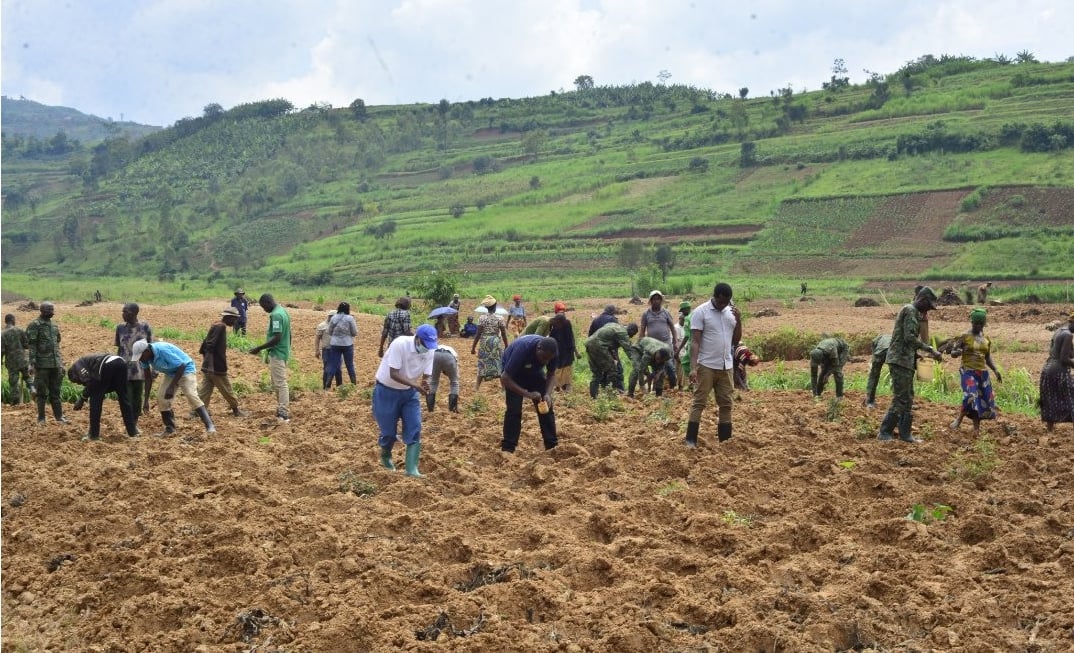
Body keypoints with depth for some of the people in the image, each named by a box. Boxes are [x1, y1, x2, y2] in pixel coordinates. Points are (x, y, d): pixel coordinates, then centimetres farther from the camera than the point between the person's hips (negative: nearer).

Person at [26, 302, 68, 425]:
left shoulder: (54, 325, 14)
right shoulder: (34, 325, -6)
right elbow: (31, 346, -10)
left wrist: (61, 362, 15)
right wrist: (32, 364, -16)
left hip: (56, 364, 6)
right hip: (42, 365, -6)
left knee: (55, 392, 9)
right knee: (42, 392, 1)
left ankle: (59, 416, 12)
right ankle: (41, 418, 8)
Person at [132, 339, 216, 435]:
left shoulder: (162, 350, -33)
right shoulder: (145, 357, -10)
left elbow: (181, 366, -29)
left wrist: (171, 387, -30)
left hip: (185, 369, -8)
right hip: (171, 373, 8)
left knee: (191, 395, -22)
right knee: (161, 397, -3)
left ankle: (209, 425, -25)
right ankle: (170, 428, 10)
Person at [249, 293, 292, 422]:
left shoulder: (275, 315, -19)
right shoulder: (283, 311, 12)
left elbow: (277, 338, -25)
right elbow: (286, 335, 18)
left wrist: (259, 348, -20)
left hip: (277, 354, -10)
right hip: (283, 352, 10)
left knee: (280, 384, -7)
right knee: (279, 384, 15)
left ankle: (284, 414, -5)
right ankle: (282, 410, 20)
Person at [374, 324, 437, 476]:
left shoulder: (430, 351, -13)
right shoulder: (400, 344, -29)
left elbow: (426, 376, -8)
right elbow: (393, 374, -30)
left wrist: (425, 386, -32)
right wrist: (416, 386, -39)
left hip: (409, 392, 4)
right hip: (387, 391, -4)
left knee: (415, 429, -8)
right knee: (389, 430, 4)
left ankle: (412, 469, -7)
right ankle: (385, 456, 36)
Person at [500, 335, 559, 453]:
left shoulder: (552, 352, -26)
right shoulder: (522, 349, -41)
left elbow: (551, 374, -9)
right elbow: (504, 378, -36)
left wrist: (548, 394, -26)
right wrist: (528, 394, -42)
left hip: (534, 370, 5)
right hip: (513, 372, -4)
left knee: (546, 406, -3)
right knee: (514, 409, -15)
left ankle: (552, 445, 5)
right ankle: (507, 448, -7)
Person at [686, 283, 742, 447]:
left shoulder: (731, 312, 8)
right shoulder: (700, 312, -9)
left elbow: (736, 339, 10)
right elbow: (695, 342, -13)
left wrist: (739, 320, -5)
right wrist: (693, 367, -21)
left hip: (726, 366, 6)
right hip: (706, 366, -6)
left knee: (726, 404, 8)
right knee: (699, 403, -4)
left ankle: (725, 440, 16)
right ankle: (690, 440, -2)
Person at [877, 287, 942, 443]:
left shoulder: (914, 312, 21)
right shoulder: (910, 311, -11)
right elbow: (910, 337, -20)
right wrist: (929, 349, -15)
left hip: (905, 361, 11)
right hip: (900, 360, -11)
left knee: (907, 399, 12)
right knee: (901, 399, -9)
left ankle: (905, 433, 15)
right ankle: (884, 433, -5)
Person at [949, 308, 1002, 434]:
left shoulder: (986, 339, 10)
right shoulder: (964, 337, -5)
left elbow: (988, 357, 20)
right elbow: (952, 353, -4)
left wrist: (995, 370, 8)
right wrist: (957, 352, -27)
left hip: (983, 373, 6)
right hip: (968, 372, -6)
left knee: (983, 400, 4)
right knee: (971, 397, -23)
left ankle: (977, 428, 13)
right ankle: (959, 419, -2)